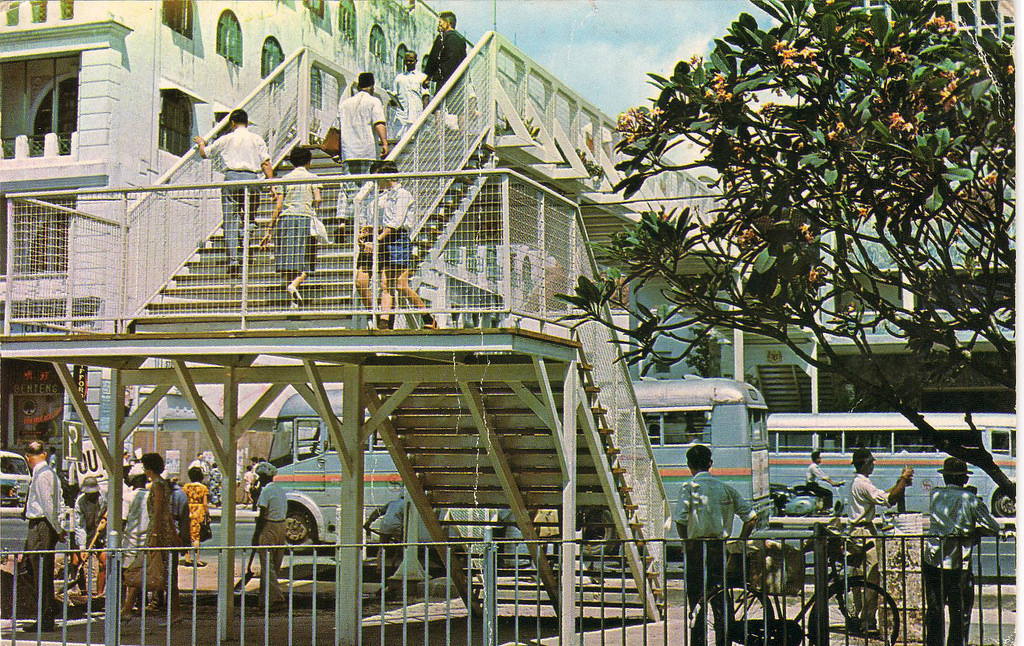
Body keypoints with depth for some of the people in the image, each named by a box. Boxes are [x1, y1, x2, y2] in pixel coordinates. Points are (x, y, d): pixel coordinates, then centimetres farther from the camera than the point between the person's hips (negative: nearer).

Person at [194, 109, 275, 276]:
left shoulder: (226, 139, 8)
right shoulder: (257, 139, 10)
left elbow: (204, 154, 18)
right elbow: (266, 163, 1)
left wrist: (201, 143, 39)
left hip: (232, 177, -1)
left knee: (230, 220, -3)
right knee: (250, 219, 12)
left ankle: (234, 259, -14)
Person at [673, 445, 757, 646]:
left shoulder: (689, 487, -5)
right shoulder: (726, 488, 7)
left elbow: (680, 520, -17)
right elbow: (751, 516, 4)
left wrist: (687, 543, -3)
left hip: (696, 549, -3)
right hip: (721, 550, 3)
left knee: (697, 602, 3)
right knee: (721, 602, 10)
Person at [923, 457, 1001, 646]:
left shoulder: (935, 495, 3)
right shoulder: (970, 500, -6)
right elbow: (993, 528, -5)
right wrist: (975, 531, 10)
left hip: (931, 561, 4)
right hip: (958, 566, -3)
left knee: (934, 610, 14)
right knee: (960, 614, 7)